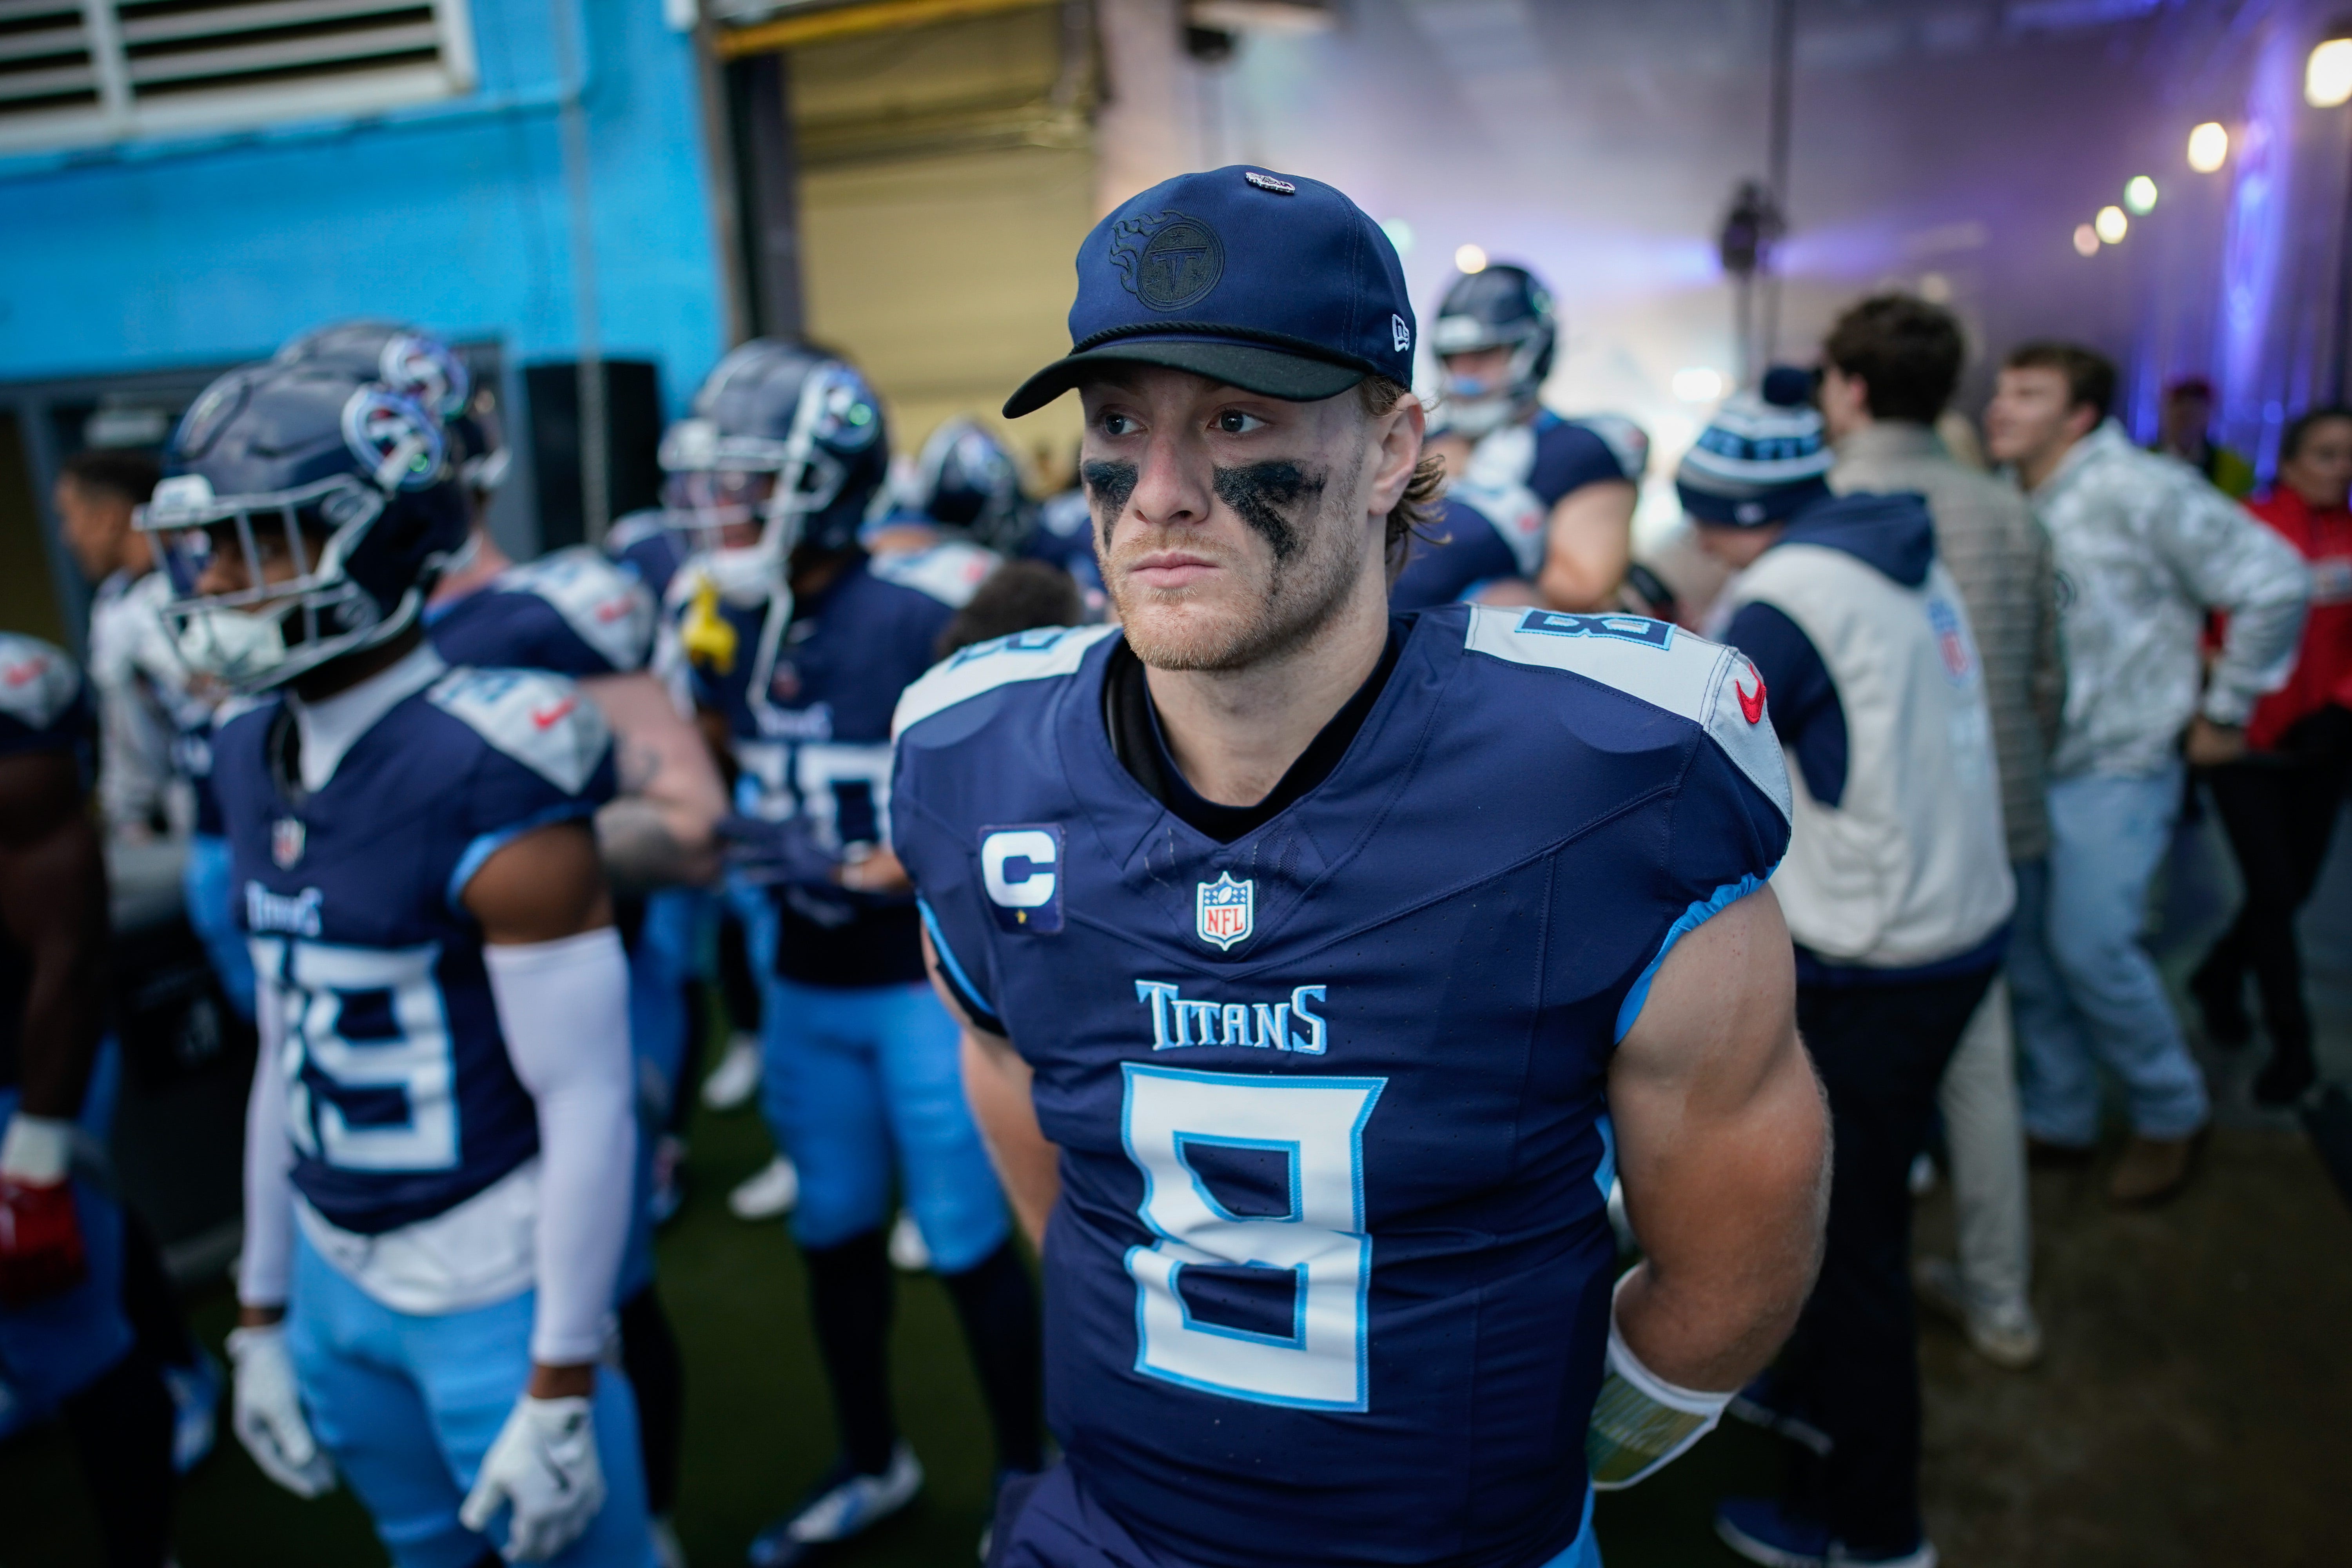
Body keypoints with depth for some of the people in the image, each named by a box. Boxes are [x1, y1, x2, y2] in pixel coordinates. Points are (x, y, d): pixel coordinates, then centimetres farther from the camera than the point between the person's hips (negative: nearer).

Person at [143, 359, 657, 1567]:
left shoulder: (487, 784, -21)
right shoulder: (255, 763, 3)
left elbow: (588, 1107, -19)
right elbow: (287, 1059, 11)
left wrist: (559, 1394, -15)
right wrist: (261, 1312, 16)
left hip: (492, 1290, -7)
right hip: (336, 1282, 7)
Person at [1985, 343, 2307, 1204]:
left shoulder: (2137, 490, -13)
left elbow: (2276, 583, -13)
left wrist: (2226, 712, -7)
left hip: (2115, 769, -6)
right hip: (2025, 769, 6)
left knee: (2090, 945, -10)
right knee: (2025, 945, 8)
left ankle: (2170, 1115, 17)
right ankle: (2056, 1120, 26)